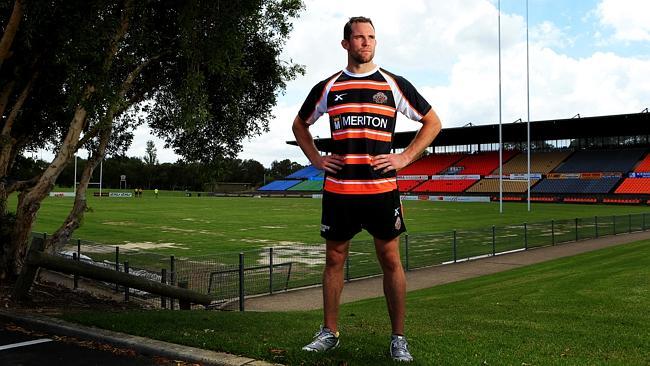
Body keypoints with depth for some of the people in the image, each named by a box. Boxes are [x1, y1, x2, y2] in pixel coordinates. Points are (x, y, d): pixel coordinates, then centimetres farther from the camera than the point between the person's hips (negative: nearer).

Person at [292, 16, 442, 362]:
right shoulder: (327, 87, 8)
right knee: (334, 259, 9)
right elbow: (300, 125, 23)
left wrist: (405, 157, 0)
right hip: (337, 189, 2)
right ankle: (329, 332, 23)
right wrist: (316, 159, 9)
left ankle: (398, 338, 14)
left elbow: (432, 122, 11)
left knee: (391, 261, 3)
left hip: (382, 188, -1)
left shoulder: (394, 85, 5)